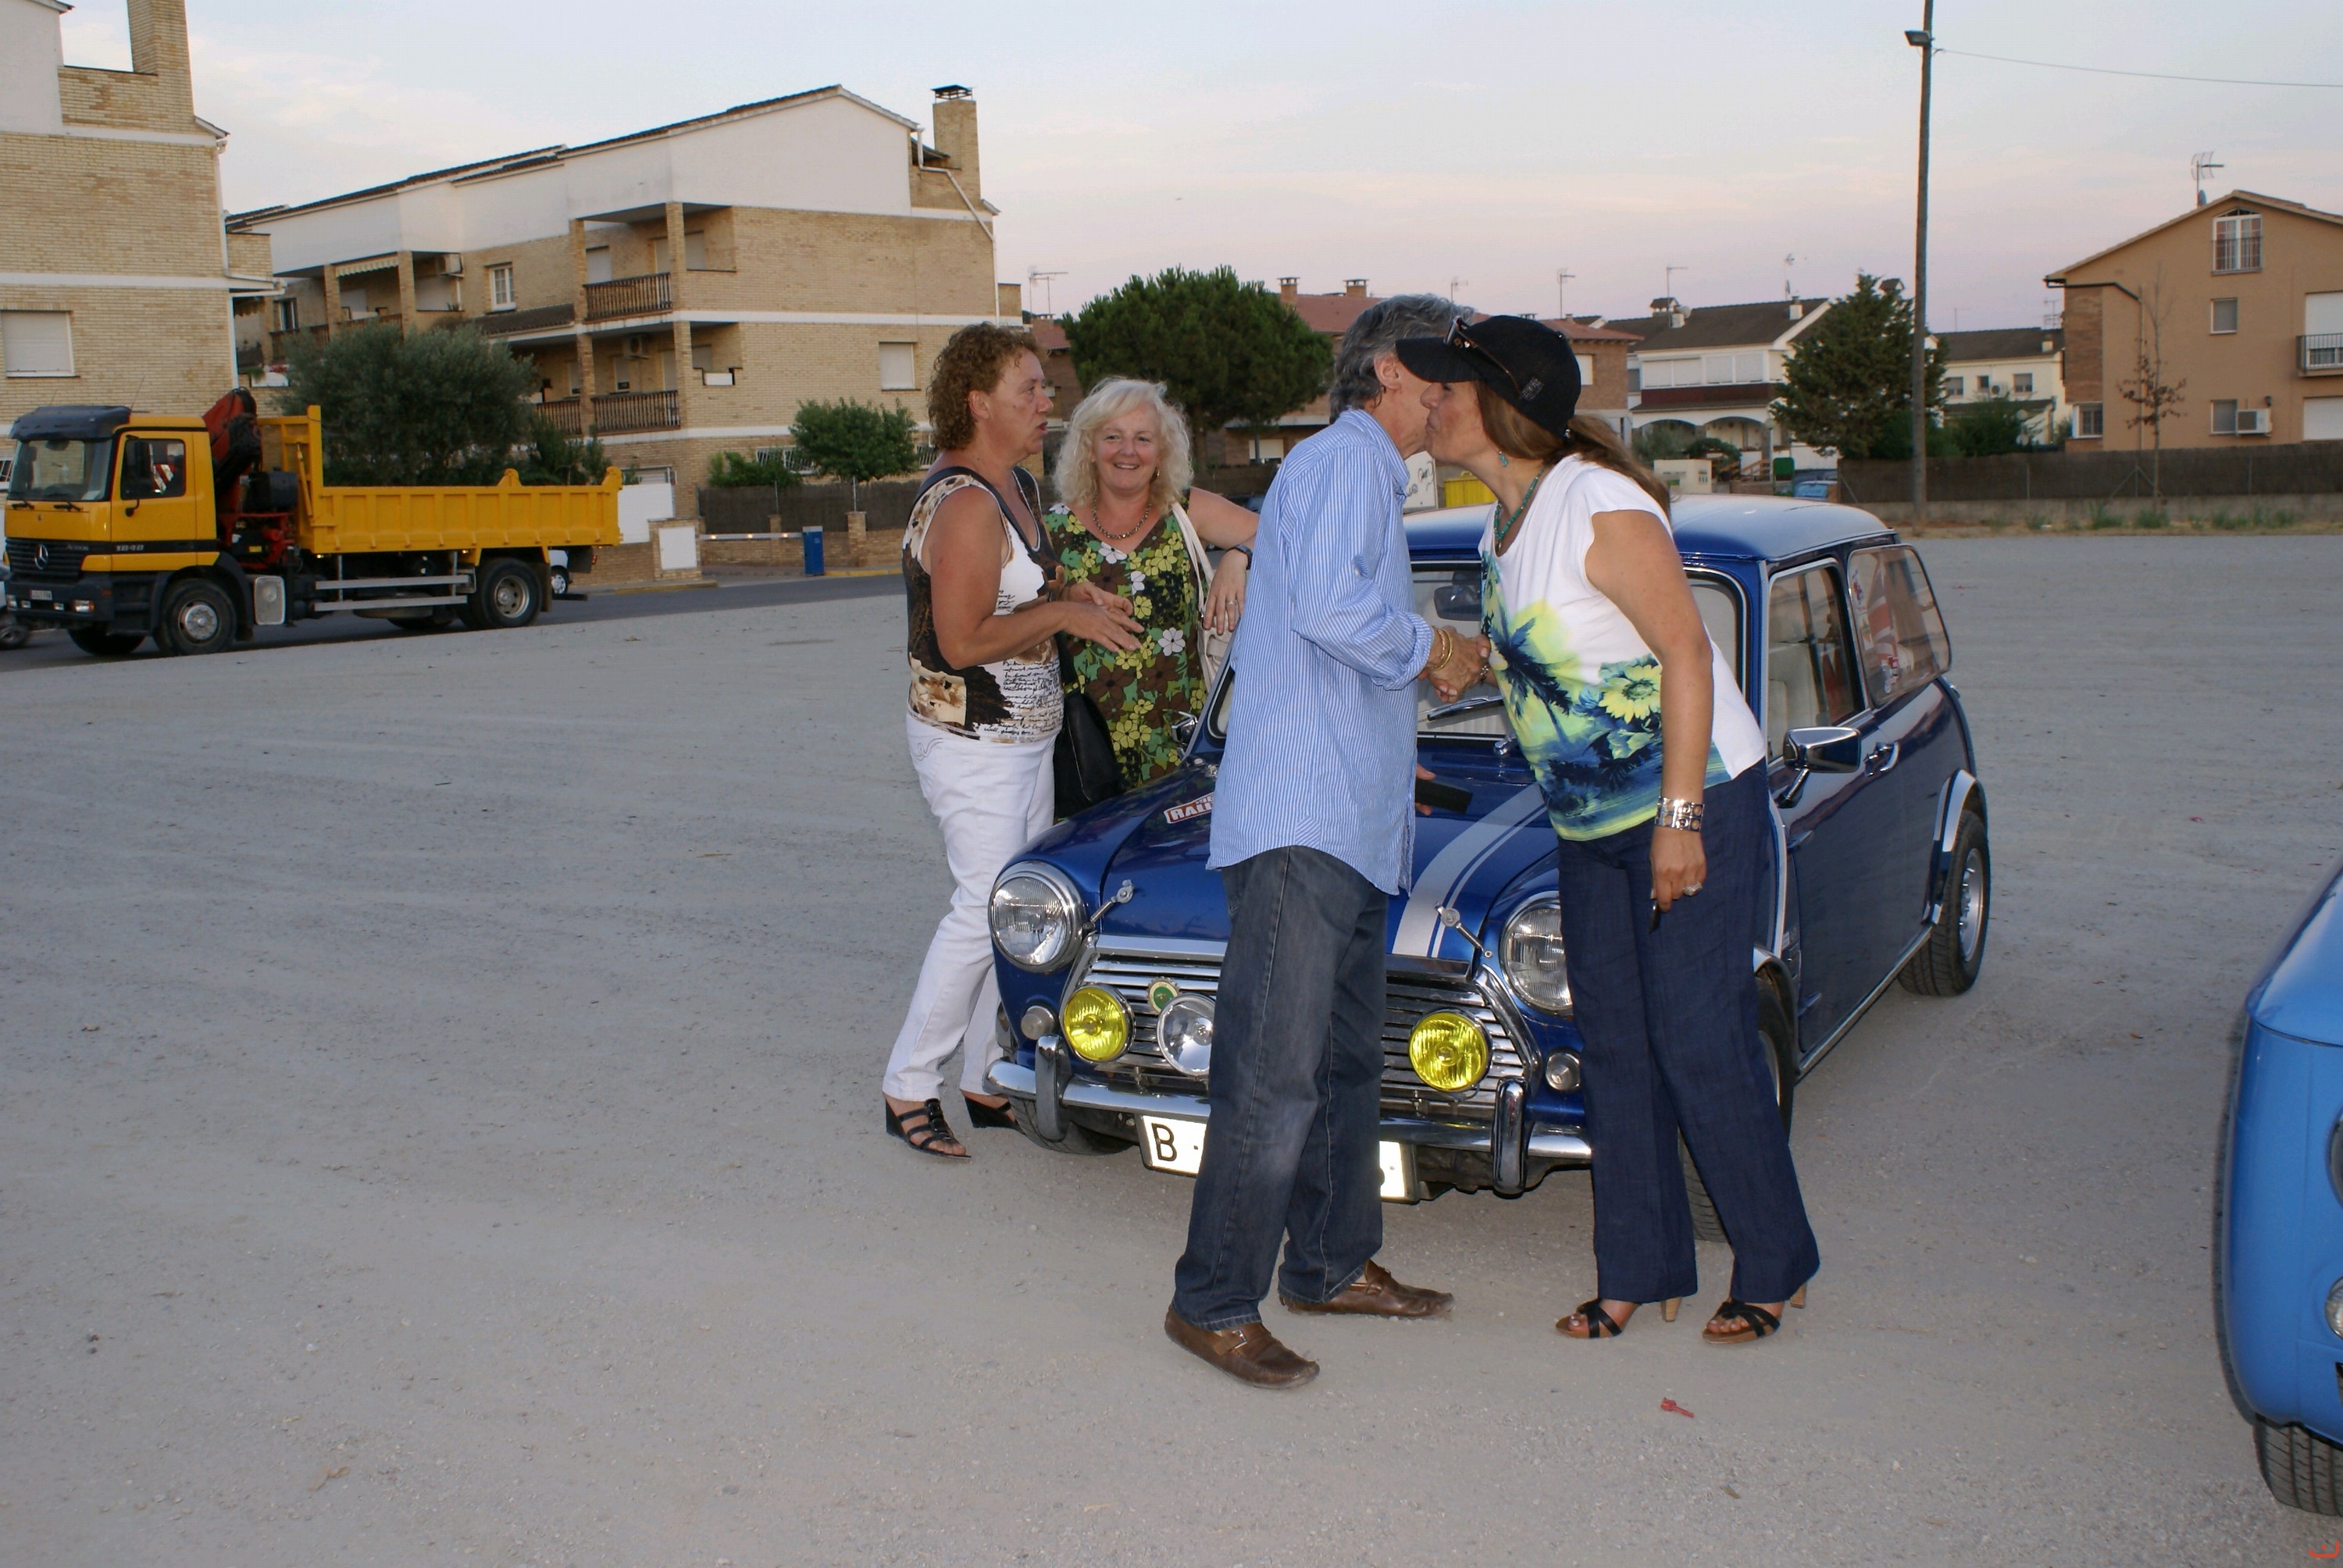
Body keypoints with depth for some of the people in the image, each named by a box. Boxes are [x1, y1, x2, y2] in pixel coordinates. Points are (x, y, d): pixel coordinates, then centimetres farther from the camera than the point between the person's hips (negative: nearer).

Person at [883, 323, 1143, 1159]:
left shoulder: (1019, 487, 11)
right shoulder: (965, 503, -20)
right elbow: (963, 641, -25)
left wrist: (1072, 592, 5)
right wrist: (1064, 612, -16)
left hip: (1026, 735, 10)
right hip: (971, 739, -10)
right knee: (986, 909, -8)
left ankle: (987, 1081, 21)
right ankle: (909, 1086, 5)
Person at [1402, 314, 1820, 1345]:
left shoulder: (1602, 508, -20)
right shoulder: (1504, 524, 7)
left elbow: (1687, 656, -21)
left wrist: (1681, 819, -23)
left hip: (1697, 799, -8)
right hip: (1591, 824, 8)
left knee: (1699, 1041, -4)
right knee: (1616, 1047, 9)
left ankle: (1774, 1269, 13)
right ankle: (1640, 1270, 18)